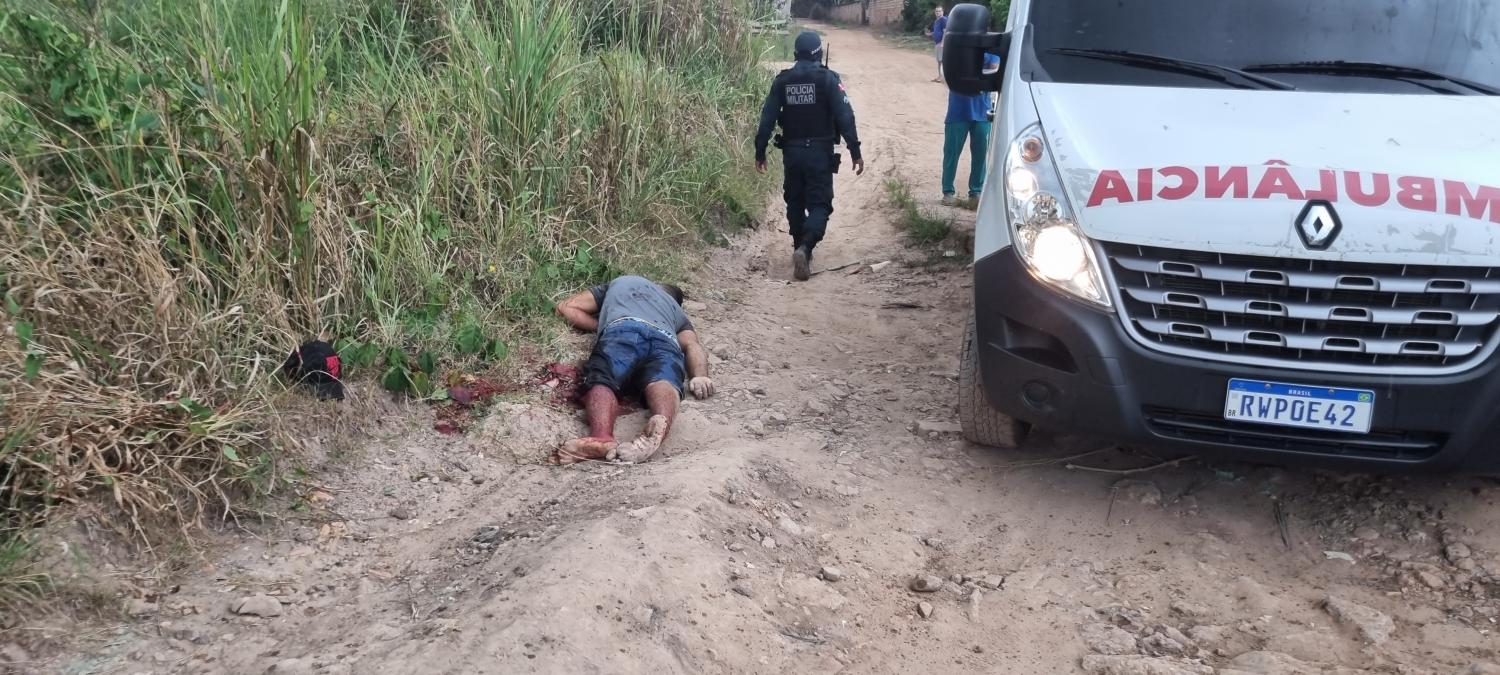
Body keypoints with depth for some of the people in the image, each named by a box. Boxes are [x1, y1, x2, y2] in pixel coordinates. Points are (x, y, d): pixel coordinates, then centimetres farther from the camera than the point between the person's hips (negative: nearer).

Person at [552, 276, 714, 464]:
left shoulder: (620, 282, 44)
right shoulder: (678, 312, 44)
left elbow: (566, 307, 40)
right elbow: (692, 345, 21)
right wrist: (700, 376, 5)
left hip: (622, 331, -1)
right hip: (667, 341, 1)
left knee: (601, 381, -25)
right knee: (661, 384, -28)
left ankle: (602, 435, -59)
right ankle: (661, 424, -63)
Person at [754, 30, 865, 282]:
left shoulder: (782, 80, 2)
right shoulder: (828, 78, -7)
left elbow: (767, 117, 0)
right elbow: (845, 116, -13)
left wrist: (760, 151, 6)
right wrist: (855, 151, -11)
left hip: (792, 152, 3)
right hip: (820, 152, -3)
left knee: (795, 202, 19)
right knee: (819, 204, 0)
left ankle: (800, 249, 28)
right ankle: (805, 248, -23)